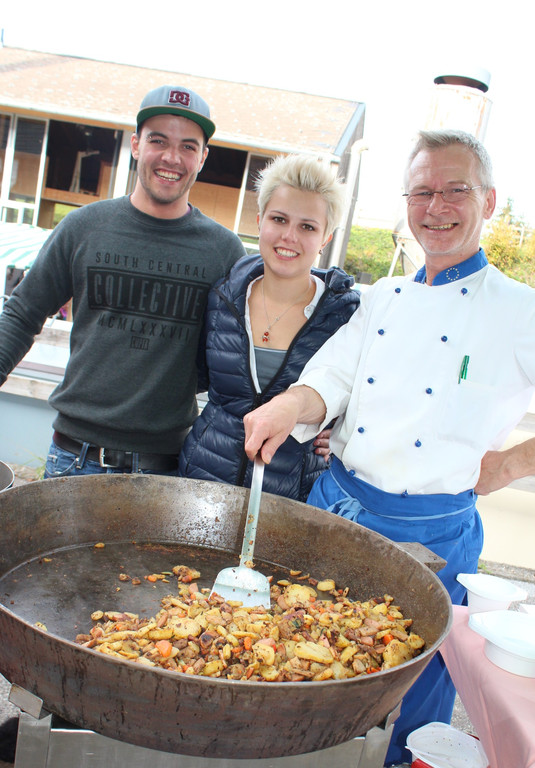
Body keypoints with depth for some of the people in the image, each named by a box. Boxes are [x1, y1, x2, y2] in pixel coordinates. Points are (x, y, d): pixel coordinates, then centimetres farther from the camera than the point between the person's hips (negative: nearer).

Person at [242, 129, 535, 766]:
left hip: (432, 533, -3)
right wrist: (290, 407, -19)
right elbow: (332, 380, 0)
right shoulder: (382, 298, 7)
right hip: (337, 501, 4)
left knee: (410, 707, 15)